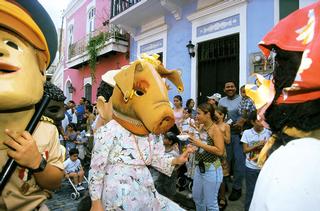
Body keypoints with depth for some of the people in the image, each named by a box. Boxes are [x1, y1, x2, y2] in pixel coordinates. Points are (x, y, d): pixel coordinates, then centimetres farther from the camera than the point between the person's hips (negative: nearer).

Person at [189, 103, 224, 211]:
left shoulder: (215, 129, -17)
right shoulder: (203, 127, 6)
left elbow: (220, 151, -24)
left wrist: (200, 144, -24)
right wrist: (194, 140, 2)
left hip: (211, 170, -8)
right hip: (199, 167, 8)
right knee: (196, 198, 23)